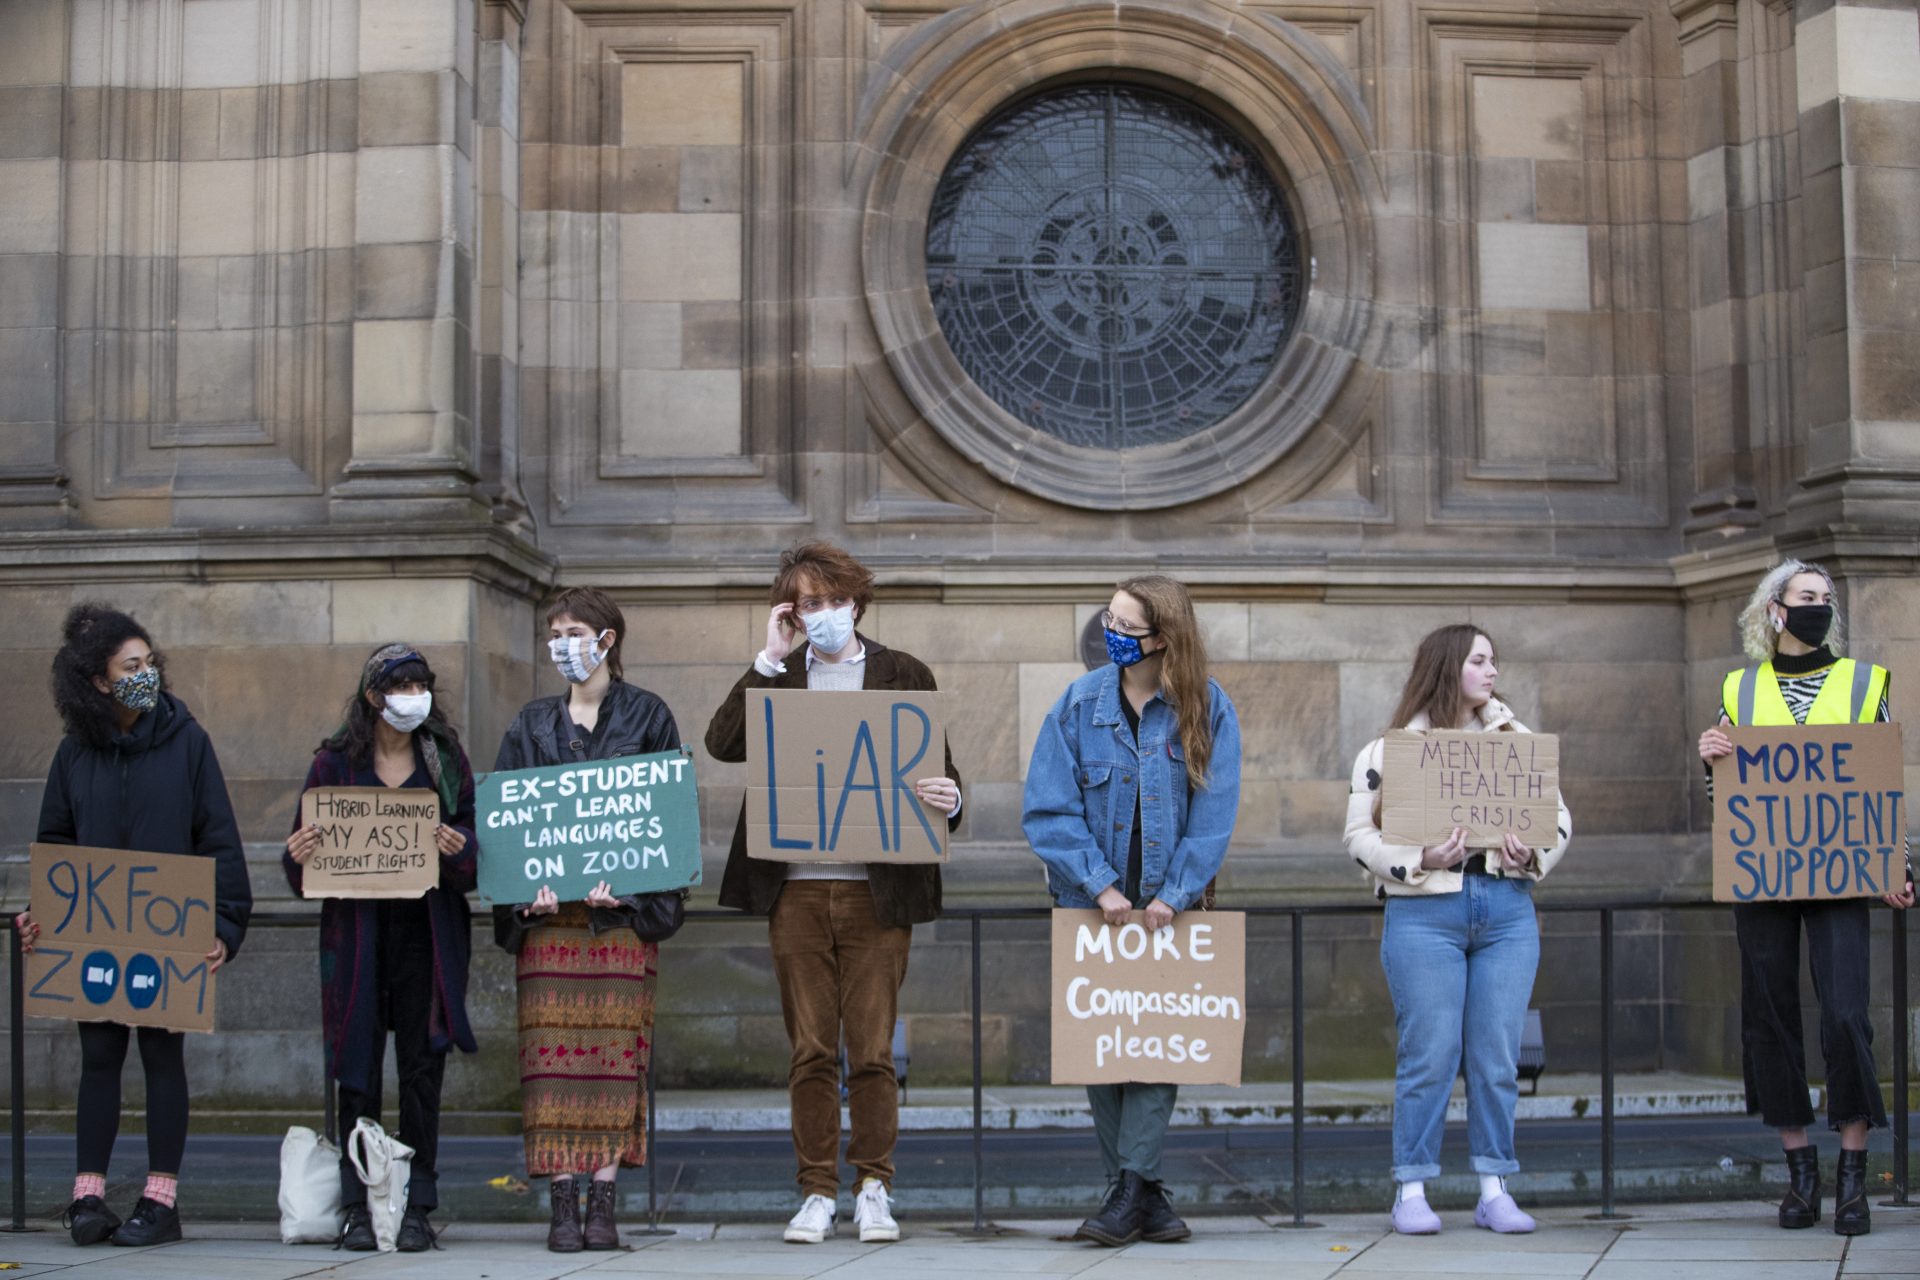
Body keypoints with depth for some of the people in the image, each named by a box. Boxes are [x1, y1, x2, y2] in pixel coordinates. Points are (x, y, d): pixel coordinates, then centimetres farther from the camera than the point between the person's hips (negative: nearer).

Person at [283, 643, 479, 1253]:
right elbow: (304, 868, 7)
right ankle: (359, 1206, 6)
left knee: (422, 1067, 1)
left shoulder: (446, 760, 8)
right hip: (356, 932, 0)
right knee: (358, 1070, -1)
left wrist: (459, 850, -17)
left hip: (428, 932, 1)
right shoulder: (334, 762, 5)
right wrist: (301, 855, -15)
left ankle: (415, 1208, 6)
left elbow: (477, 846, 5)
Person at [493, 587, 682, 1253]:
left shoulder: (646, 716, 7)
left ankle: (603, 1202, -1)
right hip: (547, 909, 2)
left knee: (615, 1048, -4)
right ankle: (563, 1203, -3)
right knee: (553, 1050, -5)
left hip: (622, 908, -2)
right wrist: (526, 884, -11)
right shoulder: (533, 723, 14)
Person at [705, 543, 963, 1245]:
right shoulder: (779, 678, 11)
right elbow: (723, 742, -5)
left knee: (871, 1049, 0)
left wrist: (945, 798, -17)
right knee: (810, 1050, 4)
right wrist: (771, 658, -4)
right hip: (796, 889, 2)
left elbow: (938, 771, 6)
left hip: (876, 890, -1)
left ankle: (873, 1190, 11)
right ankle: (817, 1193, 11)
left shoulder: (903, 675, 7)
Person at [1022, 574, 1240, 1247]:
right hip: (1094, 906, 1)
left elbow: (1214, 813, -7)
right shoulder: (1079, 704, -2)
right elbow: (1048, 809, -7)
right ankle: (1142, 1195, 11)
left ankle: (1130, 1188, -9)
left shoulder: (1207, 709, -4)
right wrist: (1100, 886, -15)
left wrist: (1175, 894, -16)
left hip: (1169, 907, -1)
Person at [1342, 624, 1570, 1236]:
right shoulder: (1390, 748, 3)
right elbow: (1360, 833, -2)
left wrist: (1533, 856, -7)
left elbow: (1559, 816, 13)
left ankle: (1494, 1191, 11)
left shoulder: (1518, 741, 15)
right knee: (1428, 1055, -3)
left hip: (1508, 911, 3)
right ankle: (1412, 1191, 6)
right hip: (1424, 914, -3)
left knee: (1498, 1057, 3)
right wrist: (1420, 861, -16)